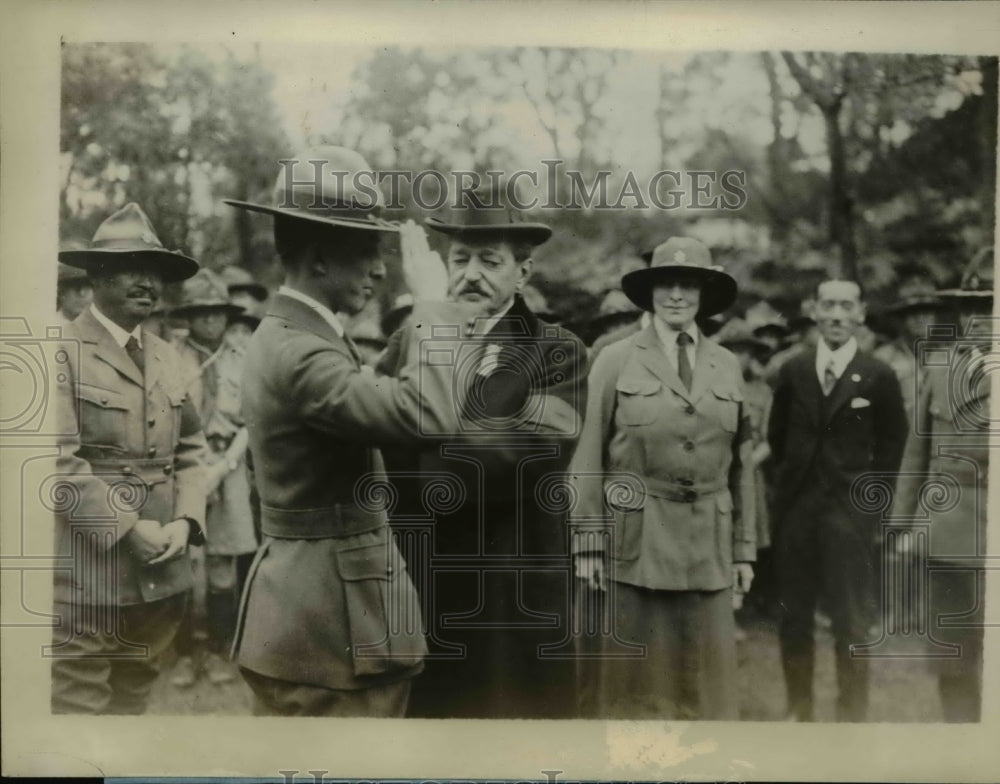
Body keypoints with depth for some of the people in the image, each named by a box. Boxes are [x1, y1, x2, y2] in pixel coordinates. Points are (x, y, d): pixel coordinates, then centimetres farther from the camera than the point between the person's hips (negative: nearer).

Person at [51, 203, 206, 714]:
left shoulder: (166, 357, 13)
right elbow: (58, 460, -15)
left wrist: (184, 520, -2)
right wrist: (127, 528, -17)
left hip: (160, 575, 6)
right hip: (86, 576, -6)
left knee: (132, 704, 17)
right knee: (77, 706, 2)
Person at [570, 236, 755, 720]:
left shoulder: (728, 367, 9)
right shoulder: (616, 361, -1)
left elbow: (741, 464, 11)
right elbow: (589, 457, -2)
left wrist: (744, 549, 9)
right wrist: (588, 543, -6)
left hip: (709, 545, 3)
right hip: (637, 542, -3)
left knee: (708, 677, 10)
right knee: (637, 675, 6)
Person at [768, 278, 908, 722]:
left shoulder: (879, 377, -3)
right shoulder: (792, 371, 4)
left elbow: (892, 445, 4)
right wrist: (791, 483, 11)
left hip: (849, 511, -2)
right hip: (794, 508, 3)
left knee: (851, 621, 1)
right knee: (793, 616, 10)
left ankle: (851, 715, 16)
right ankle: (798, 710, 25)